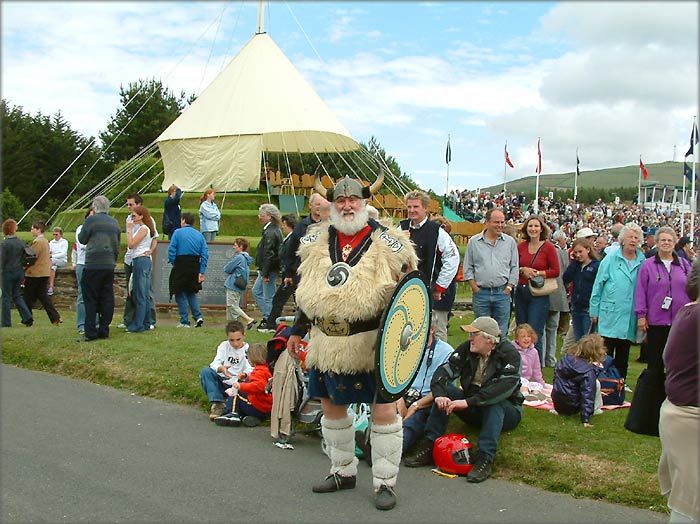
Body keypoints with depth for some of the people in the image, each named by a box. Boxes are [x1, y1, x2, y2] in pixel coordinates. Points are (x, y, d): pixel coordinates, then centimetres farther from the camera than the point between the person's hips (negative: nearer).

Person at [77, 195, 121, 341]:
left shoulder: (91, 220, -7)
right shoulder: (114, 222, 11)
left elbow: (82, 239, 1)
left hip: (93, 265, -5)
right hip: (109, 265, 5)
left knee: (90, 299, -1)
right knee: (107, 298, 8)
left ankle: (90, 333, -3)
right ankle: (104, 331, 11)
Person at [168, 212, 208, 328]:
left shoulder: (178, 232, -4)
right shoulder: (199, 235, 7)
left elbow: (171, 251, -10)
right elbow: (205, 254, 2)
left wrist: (173, 263, 4)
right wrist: (202, 272, 3)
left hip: (181, 266, -4)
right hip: (195, 267, 4)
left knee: (180, 294, 6)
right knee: (191, 292, 19)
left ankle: (184, 322, 6)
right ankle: (198, 316, 5)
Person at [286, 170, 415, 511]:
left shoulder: (387, 243, -4)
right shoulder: (317, 242, 9)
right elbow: (307, 291, 16)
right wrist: (297, 331, 17)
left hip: (371, 344, -4)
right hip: (327, 343, 5)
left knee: (384, 409, -1)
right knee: (331, 405, 15)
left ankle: (384, 482, 16)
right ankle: (343, 471, 35)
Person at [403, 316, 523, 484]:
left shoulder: (509, 354, -18)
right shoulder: (467, 349, -3)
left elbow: (505, 387, -35)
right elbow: (444, 371, -13)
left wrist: (468, 402, -41)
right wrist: (439, 395, -35)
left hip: (505, 410, -4)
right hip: (474, 410, 5)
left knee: (494, 401, -36)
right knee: (445, 390, -17)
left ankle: (485, 458, -40)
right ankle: (428, 447, -24)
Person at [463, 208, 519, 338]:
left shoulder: (510, 242, 7)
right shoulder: (474, 242, 4)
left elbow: (514, 268, 8)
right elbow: (468, 268, 5)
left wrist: (508, 288, 0)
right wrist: (476, 289, -2)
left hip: (502, 293, 1)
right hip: (481, 293, -1)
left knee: (501, 332, 4)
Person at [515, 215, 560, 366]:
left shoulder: (548, 247, -6)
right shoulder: (521, 246, 6)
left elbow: (556, 271, -5)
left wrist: (537, 273, -14)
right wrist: (523, 270, -8)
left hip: (539, 294, -4)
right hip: (521, 292, 5)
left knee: (535, 334, -5)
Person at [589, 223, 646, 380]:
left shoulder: (643, 262, 4)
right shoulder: (611, 259, -1)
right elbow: (598, 286, 1)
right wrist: (594, 311, -1)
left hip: (629, 317, 3)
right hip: (610, 314, -2)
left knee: (623, 355, 12)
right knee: (606, 354, -2)